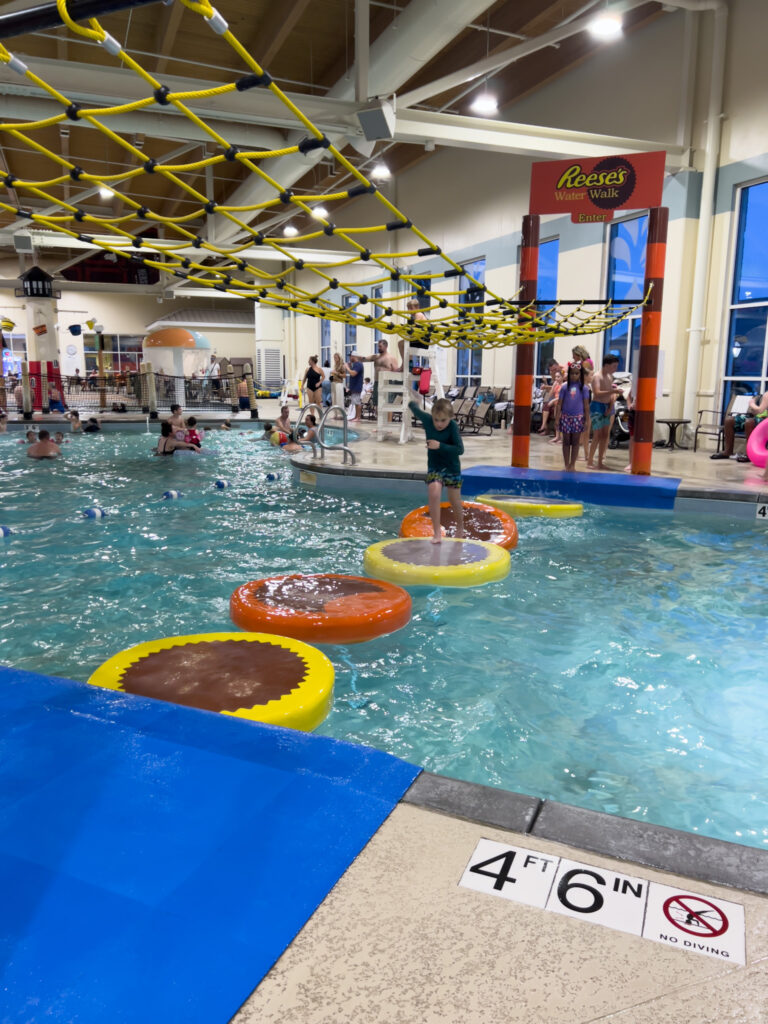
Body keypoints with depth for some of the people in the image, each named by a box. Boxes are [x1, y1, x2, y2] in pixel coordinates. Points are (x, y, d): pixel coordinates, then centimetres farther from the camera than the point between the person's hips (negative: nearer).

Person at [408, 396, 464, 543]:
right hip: (434, 467, 2)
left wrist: (440, 446, -33)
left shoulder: (453, 426, -22)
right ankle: (437, 533, -14)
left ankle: (460, 528, 38)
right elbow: (413, 406, 3)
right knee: (434, 495, -19)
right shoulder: (427, 420, -13)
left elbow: (460, 449, -27)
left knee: (455, 500, 12)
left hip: (452, 467, -1)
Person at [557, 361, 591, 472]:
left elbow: (586, 405, 2)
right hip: (566, 416, 0)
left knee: (575, 441, 5)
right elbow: (559, 403, 3)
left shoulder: (583, 388, 0)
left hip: (578, 417, 0)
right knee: (566, 441, 6)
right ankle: (566, 465, 13)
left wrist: (587, 420, -1)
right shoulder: (565, 387, 1)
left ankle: (572, 465, 13)